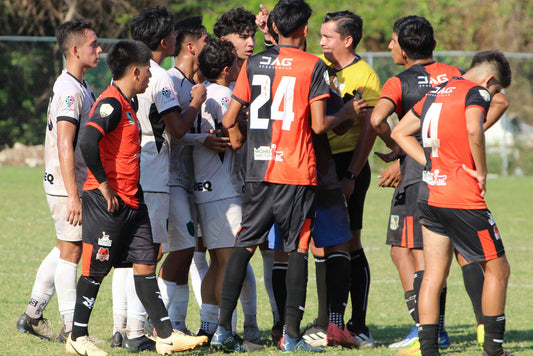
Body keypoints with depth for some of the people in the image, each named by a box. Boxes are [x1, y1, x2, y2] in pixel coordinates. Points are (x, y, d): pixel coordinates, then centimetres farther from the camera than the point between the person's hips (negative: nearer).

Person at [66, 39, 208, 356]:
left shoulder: (127, 105, 17)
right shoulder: (111, 103, -14)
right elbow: (88, 142, -27)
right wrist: (104, 185, -22)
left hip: (131, 201, 10)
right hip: (108, 201, -9)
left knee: (146, 264, 6)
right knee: (96, 269, -1)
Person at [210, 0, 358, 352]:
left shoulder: (253, 63, 7)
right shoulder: (314, 66, -4)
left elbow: (229, 120, 7)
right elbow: (319, 125, -9)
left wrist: (236, 138, 28)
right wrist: (345, 114, 10)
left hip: (259, 169, 3)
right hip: (298, 172, -3)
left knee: (245, 245, 8)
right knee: (298, 249, 2)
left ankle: (223, 328, 2)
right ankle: (292, 334, -2)